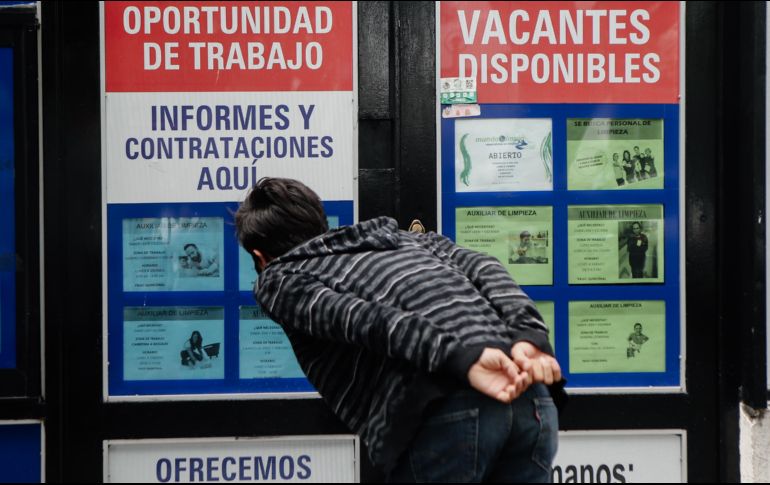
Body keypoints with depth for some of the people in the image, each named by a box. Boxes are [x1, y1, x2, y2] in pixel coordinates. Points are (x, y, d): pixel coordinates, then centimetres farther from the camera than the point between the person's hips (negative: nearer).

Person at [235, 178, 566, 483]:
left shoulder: (278, 280, 18)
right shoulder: (397, 236, 34)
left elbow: (363, 318, -3)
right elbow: (482, 267, 15)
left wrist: (462, 360, -14)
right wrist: (528, 336, 1)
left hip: (445, 413, -5)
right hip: (527, 392, 6)